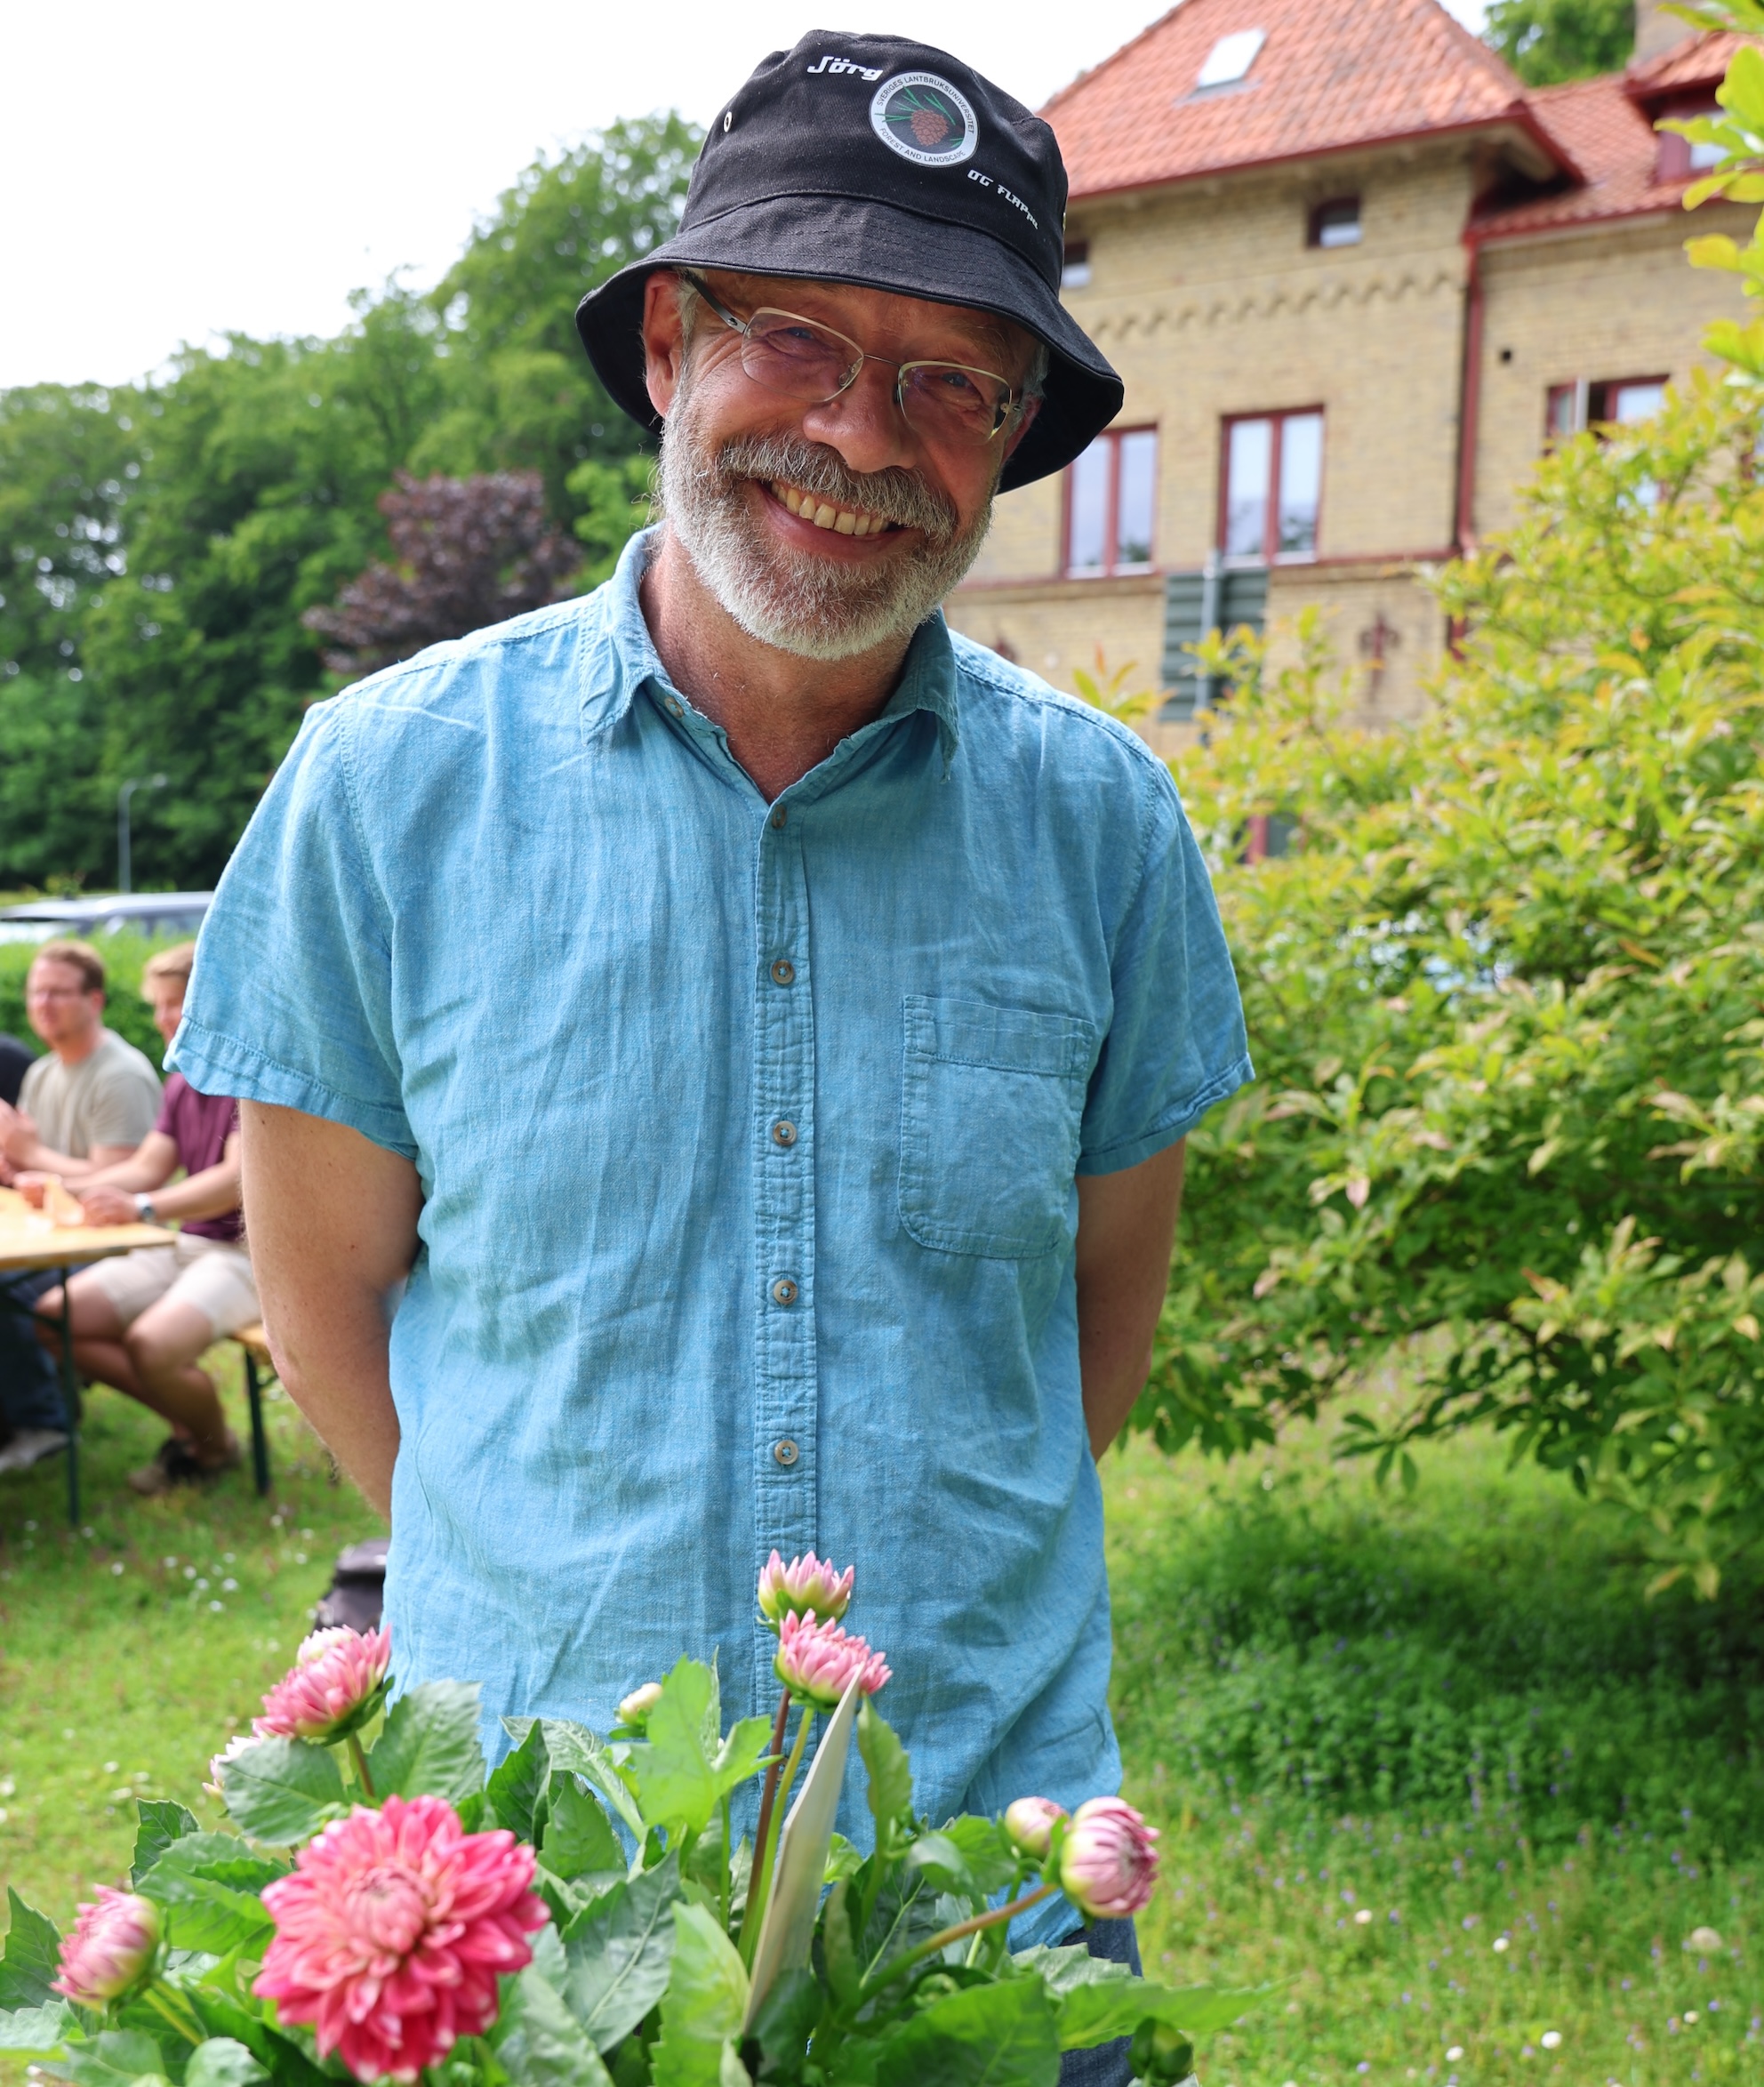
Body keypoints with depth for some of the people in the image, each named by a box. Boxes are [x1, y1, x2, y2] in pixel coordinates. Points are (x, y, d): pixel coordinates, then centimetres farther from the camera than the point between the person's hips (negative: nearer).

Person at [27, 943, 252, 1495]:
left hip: (246, 1251, -9)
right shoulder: (180, 1084, 16)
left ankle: (216, 1446, 1)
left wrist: (144, 1209, -35)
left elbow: (237, 1180, -23)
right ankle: (188, 1425, 6)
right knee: (53, 1317, -5)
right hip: (184, 1246, 9)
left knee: (151, 1345, -32)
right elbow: (146, 1168, 13)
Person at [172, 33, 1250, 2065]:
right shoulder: (394, 780, -8)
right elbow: (326, 1286, 0)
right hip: (519, 1837, -1)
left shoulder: (1098, 818, -4)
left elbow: (1109, 1273, 7)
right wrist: (567, 1594, 2)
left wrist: (930, 1587, 4)